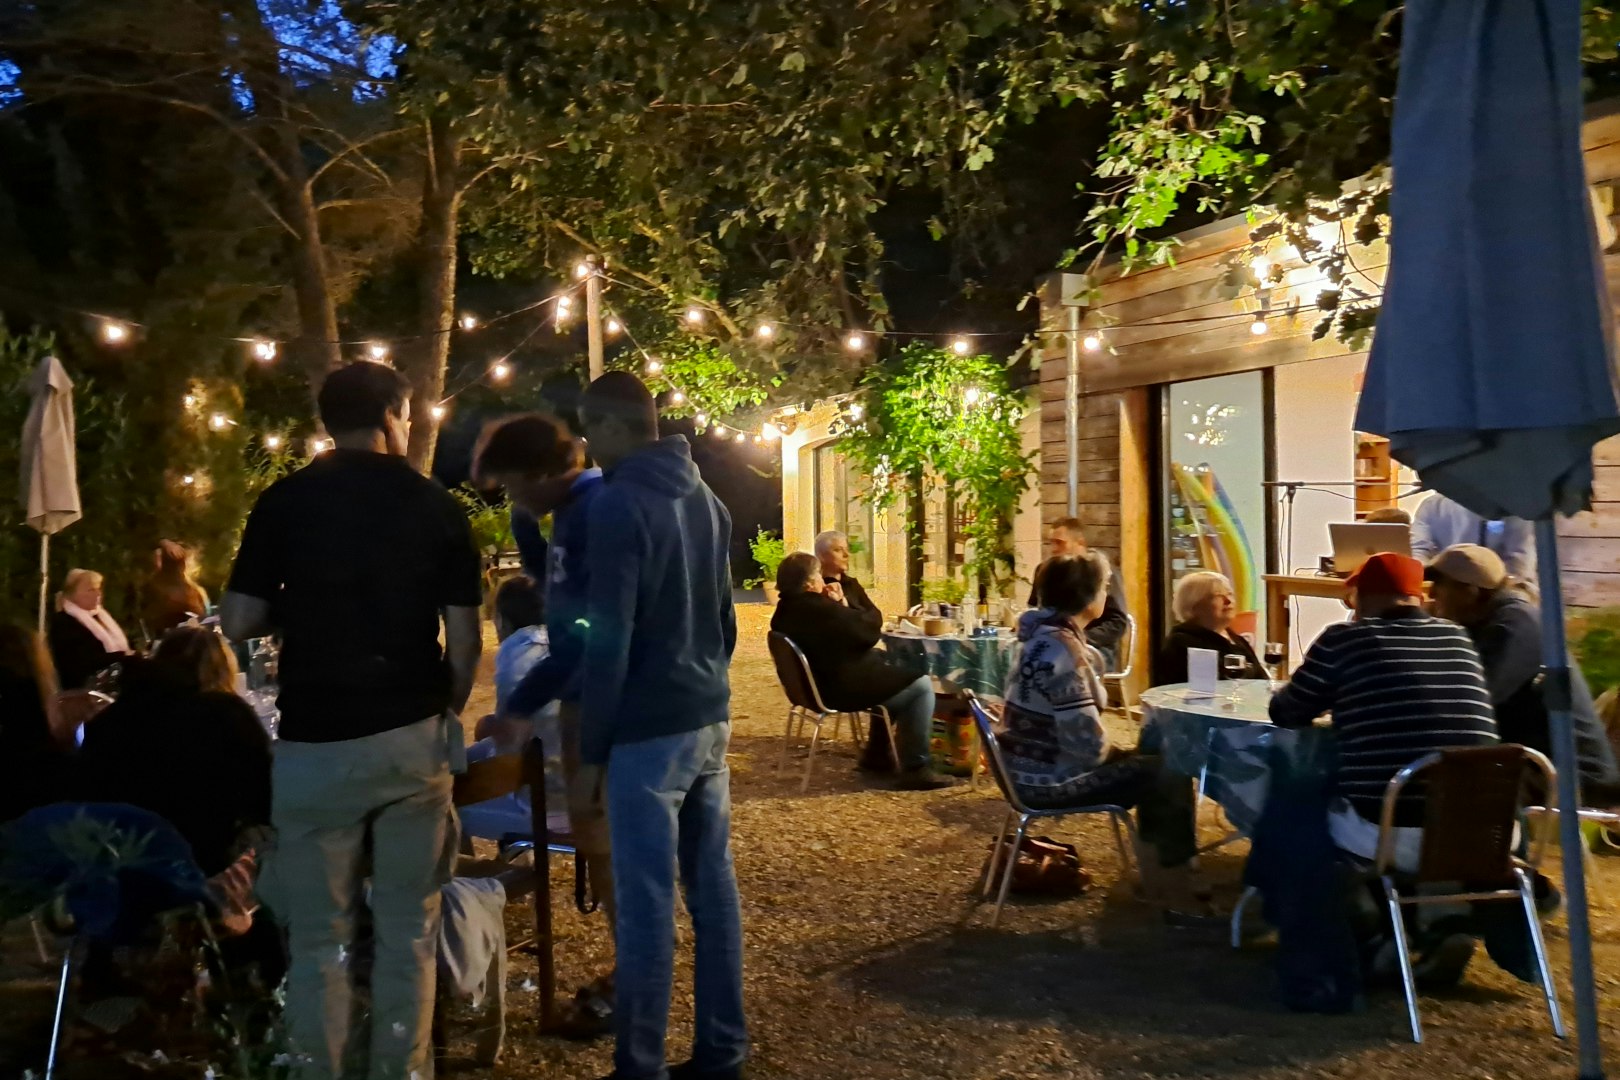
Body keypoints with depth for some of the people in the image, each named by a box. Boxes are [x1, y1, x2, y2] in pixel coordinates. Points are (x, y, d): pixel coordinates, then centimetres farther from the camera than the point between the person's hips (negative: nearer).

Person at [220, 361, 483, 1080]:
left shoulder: (286, 501, -2)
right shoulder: (437, 506, 1)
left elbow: (238, 622, -3)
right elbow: (464, 638, 0)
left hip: (316, 742, -1)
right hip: (413, 737, 1)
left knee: (320, 938, 9)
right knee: (408, 932, 11)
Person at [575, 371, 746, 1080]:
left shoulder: (619, 506, -14)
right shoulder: (706, 500, 11)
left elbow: (609, 639, -17)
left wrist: (591, 745, -10)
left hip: (648, 731, -8)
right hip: (710, 720, 8)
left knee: (647, 905, -1)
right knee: (713, 888, 12)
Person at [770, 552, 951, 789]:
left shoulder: (786, 610, 5)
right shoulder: (818, 608, -26)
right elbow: (871, 631, -17)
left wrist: (840, 607, 0)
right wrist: (844, 604, -3)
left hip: (821, 682, 11)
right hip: (844, 687, -11)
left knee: (894, 670, 29)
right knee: (921, 685, -1)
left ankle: (876, 754, 31)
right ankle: (915, 769, -3)